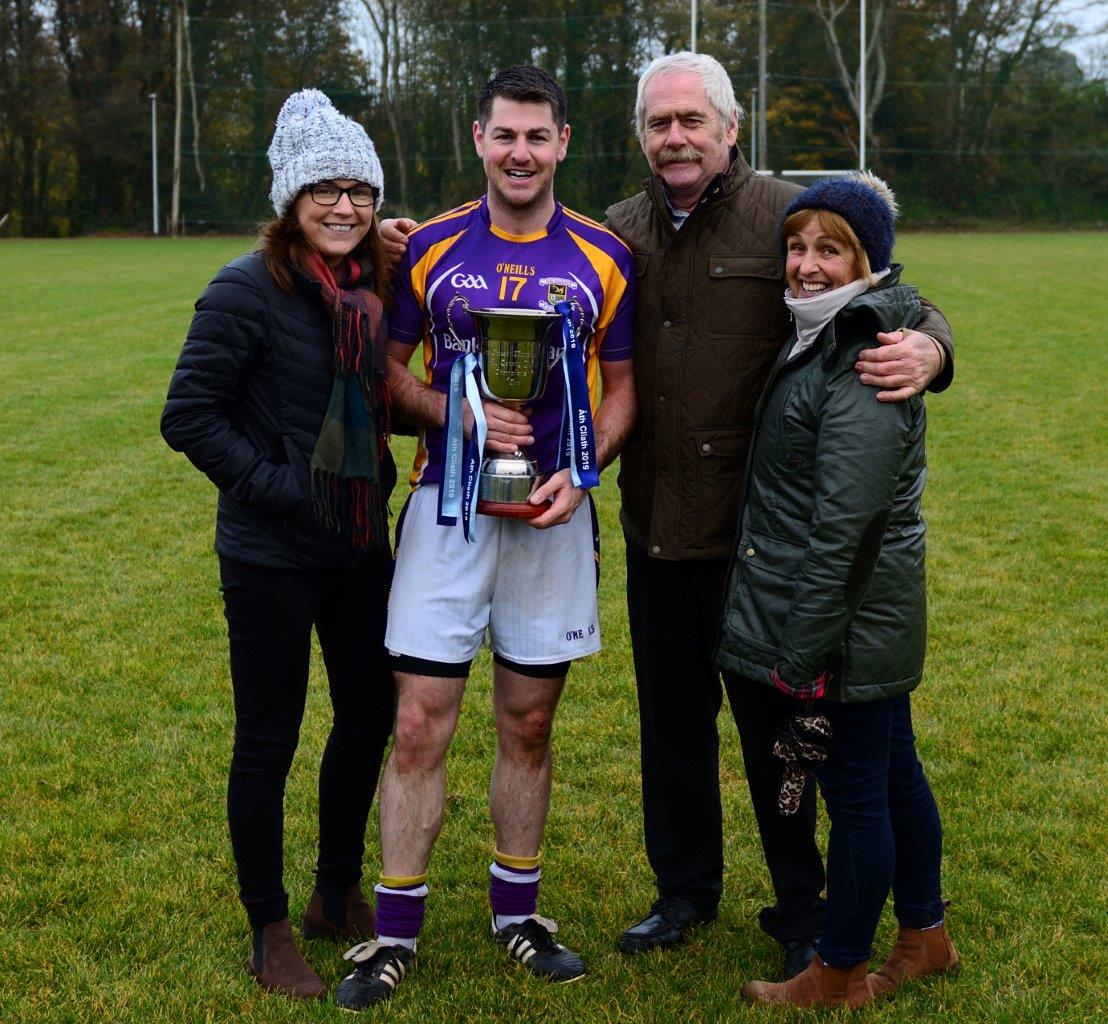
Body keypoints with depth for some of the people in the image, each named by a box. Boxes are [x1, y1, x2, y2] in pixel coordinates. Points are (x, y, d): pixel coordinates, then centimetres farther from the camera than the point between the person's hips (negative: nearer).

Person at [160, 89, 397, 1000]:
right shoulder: (249, 290, -13)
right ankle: (270, 933, 21)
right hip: (272, 556, -7)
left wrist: (379, 480, 3)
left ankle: (339, 895, 35)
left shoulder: (372, 289, 5)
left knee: (370, 719, 15)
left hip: (360, 545, 7)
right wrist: (276, 489, -17)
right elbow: (189, 415, -14)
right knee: (268, 741, 5)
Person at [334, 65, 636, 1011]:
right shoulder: (429, 250, 2)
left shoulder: (603, 260, 2)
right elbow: (389, 371, 7)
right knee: (419, 722, -2)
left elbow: (622, 386, 7)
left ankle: (517, 911, 27)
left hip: (552, 512, 1)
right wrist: (457, 413, -12)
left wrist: (579, 473, -9)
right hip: (446, 505, 0)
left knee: (529, 723, 10)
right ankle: (396, 930, 12)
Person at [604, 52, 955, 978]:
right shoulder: (619, 233, 7)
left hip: (757, 528, -4)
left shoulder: (788, 217, -6)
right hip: (654, 525, 4)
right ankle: (686, 889, 37)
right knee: (671, 719, 17)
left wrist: (926, 351, -29)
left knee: (773, 724, 8)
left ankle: (801, 909, 28)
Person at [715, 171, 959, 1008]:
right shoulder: (823, 339, 11)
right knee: (893, 774, 21)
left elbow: (840, 527, -23)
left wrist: (802, 659, -21)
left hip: (851, 620, -10)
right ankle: (926, 936, 38)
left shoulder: (865, 367, -21)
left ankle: (838, 977, 20)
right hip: (875, 618, 10)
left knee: (856, 793, 4)